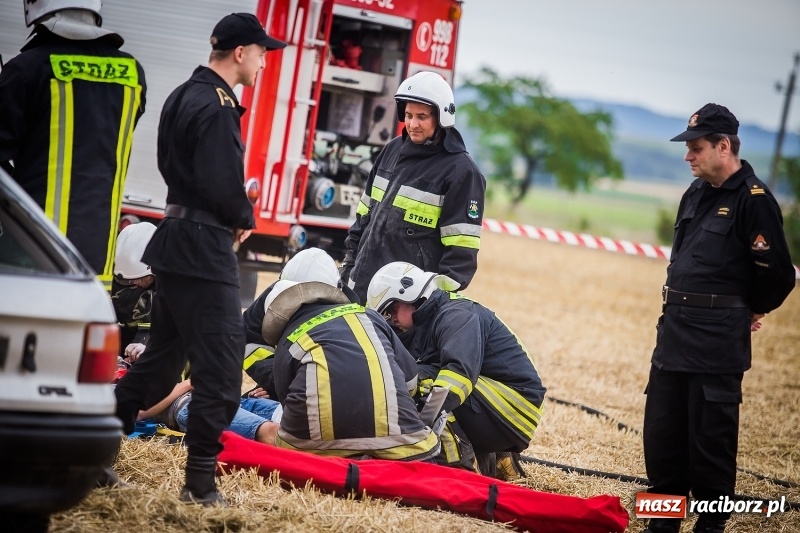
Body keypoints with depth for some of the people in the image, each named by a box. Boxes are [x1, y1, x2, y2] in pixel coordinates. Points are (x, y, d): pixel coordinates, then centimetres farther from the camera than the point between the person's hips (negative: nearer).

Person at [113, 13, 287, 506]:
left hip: (177, 241, 10)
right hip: (205, 249, -10)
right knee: (221, 365, -6)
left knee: (164, 358, 17)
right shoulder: (217, 106, -16)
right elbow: (223, 186, -22)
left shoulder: (184, 97, 14)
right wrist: (245, 219, -3)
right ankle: (201, 480, -4)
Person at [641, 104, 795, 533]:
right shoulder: (695, 194, 12)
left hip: (718, 340, -8)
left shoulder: (753, 200, -13)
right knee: (661, 432, 11)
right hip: (675, 329, 8)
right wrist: (682, 306, 13)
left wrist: (750, 312, 2)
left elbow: (778, 275, -14)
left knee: (710, 437, -1)